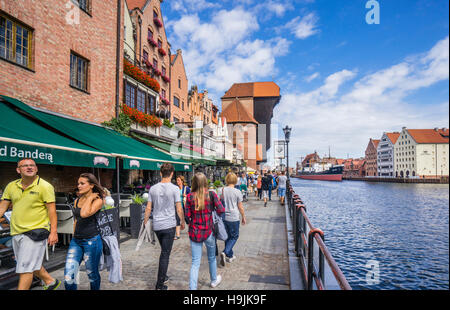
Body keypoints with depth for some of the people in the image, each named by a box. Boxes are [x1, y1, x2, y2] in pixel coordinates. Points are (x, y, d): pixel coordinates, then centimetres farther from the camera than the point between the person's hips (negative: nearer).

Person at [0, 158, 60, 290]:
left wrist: (53, 232, -17)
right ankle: (51, 282, 40)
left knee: (25, 267, -3)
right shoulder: (11, 186, 6)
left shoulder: (45, 186, -10)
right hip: (16, 233, 7)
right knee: (33, 264, 20)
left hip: (36, 231, -6)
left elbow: (52, 210, -12)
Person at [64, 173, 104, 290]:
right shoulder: (77, 201, 10)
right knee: (68, 275, -2)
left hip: (92, 241, -5)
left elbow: (84, 214, -26)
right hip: (76, 241, 6)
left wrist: (90, 198, -15)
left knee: (92, 273, 10)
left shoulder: (98, 200, -9)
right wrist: (74, 237, 20)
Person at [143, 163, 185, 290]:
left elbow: (148, 208, 4)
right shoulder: (174, 188, -11)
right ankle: (160, 284, 7)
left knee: (164, 252, 22)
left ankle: (163, 277, 31)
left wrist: (145, 222, 16)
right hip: (169, 225, -5)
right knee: (165, 254, 2)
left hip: (156, 225, 5)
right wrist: (182, 222, 6)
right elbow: (179, 209, -8)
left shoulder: (153, 188, 1)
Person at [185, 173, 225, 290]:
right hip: (209, 231, 0)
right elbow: (221, 210, -13)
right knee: (212, 258, 23)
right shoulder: (211, 194, -10)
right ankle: (214, 280, 43)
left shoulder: (190, 197, -6)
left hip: (194, 232, 1)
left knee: (195, 262, 7)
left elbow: (187, 215, -6)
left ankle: (192, 287, 4)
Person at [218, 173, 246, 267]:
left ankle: (230, 256, 26)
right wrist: (243, 217, 9)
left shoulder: (222, 190, -1)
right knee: (234, 236, 11)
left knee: (228, 236, 17)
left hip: (223, 217, 4)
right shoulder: (237, 192, -10)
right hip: (233, 218, -4)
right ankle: (225, 252, -7)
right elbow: (240, 207, -4)